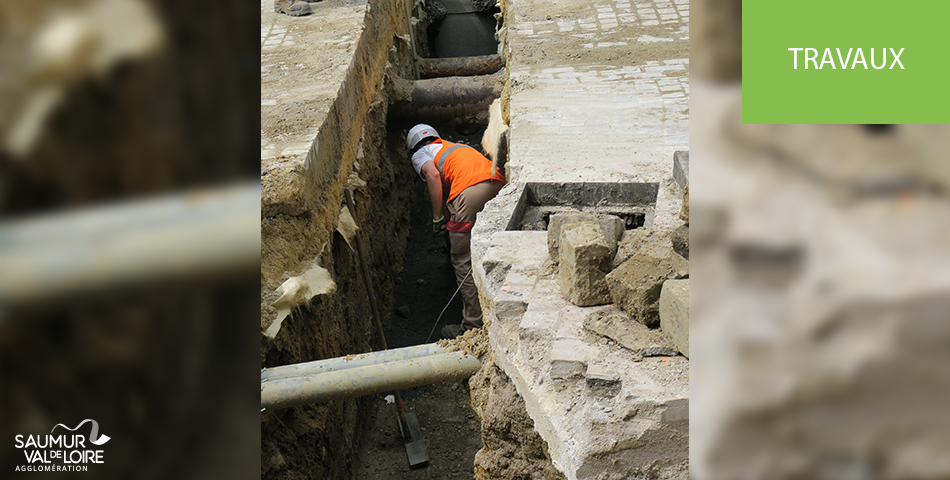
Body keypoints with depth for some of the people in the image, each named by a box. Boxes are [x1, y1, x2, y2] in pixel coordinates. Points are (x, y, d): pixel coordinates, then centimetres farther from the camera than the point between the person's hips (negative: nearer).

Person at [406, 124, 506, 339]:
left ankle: (473, 325, 6)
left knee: (463, 260, 3)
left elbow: (433, 175, -1)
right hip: (497, 184, 7)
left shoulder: (420, 154, 21)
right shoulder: (456, 146, 41)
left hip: (470, 190, -7)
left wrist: (437, 216, 3)